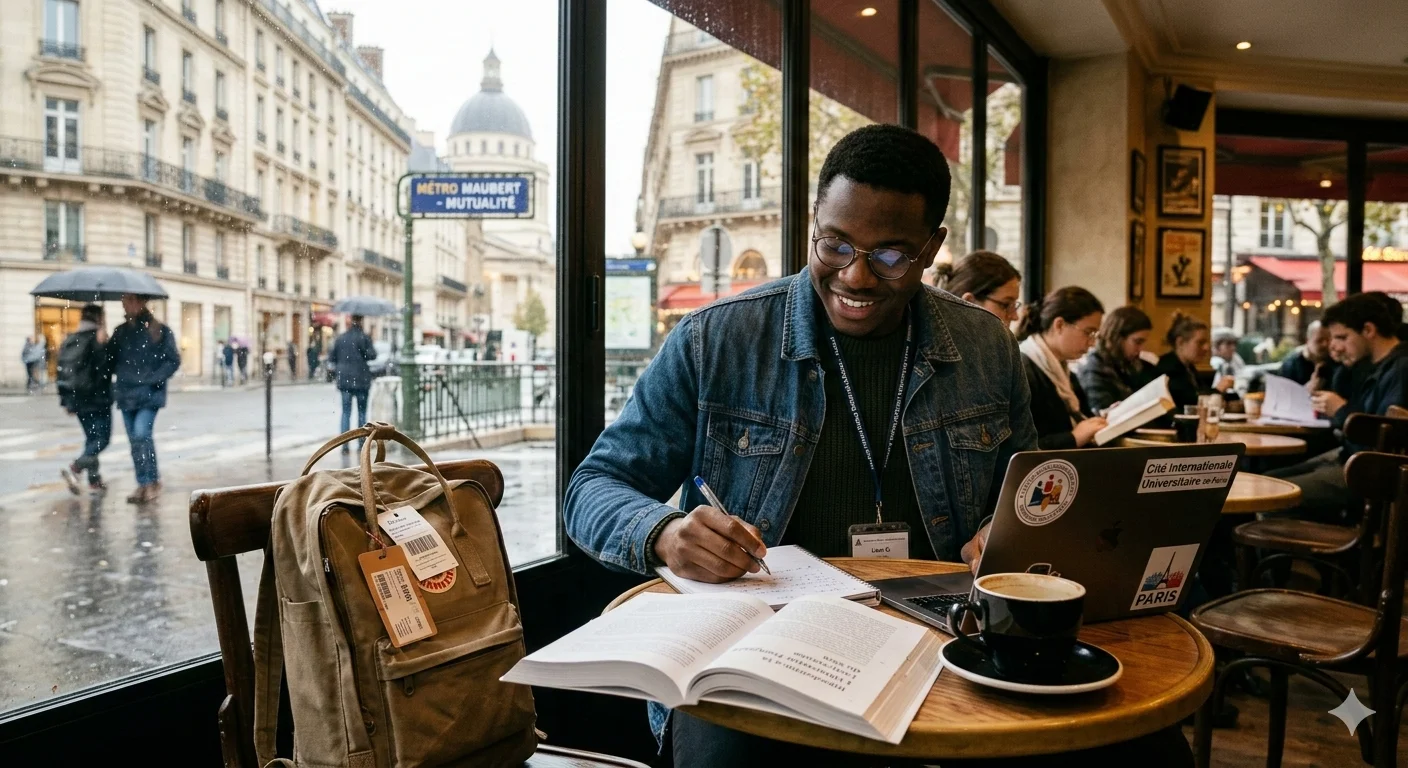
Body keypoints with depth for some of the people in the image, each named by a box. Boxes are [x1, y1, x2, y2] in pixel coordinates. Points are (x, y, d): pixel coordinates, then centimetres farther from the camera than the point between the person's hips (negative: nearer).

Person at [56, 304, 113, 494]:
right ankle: (74, 468, -21)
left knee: (92, 438, 15)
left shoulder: (68, 341, 11)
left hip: (78, 400, 7)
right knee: (102, 438, -3)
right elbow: (106, 368, -17)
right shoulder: (98, 339, -12)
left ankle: (94, 481, 14)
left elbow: (61, 372, 12)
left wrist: (66, 400, 14)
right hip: (97, 399, -7)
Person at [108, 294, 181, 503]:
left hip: (150, 394, -6)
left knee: (142, 434, -18)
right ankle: (143, 484, 17)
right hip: (126, 393, 6)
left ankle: (153, 481, -6)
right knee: (134, 440, 8)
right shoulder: (120, 332, 12)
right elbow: (110, 360, 13)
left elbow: (173, 360, -5)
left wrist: (154, 379, -14)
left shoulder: (159, 330, -4)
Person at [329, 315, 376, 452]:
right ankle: (361, 443, 11)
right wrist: (372, 348, 5)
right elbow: (371, 355, -14)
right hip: (361, 380, -3)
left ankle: (345, 444, -5)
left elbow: (331, 357, 7)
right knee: (362, 412, 9)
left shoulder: (340, 338, 6)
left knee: (346, 412, 4)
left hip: (344, 379, 3)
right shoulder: (364, 337, -7)